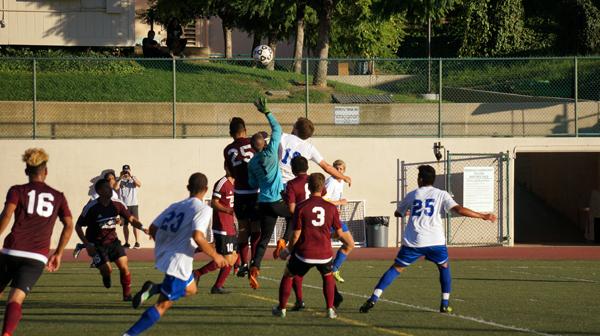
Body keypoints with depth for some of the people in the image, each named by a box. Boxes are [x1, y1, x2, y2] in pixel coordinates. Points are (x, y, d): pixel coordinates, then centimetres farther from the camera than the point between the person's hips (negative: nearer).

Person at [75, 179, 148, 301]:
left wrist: (142, 227, -15)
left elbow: (131, 218, 5)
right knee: (107, 270, -16)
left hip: (112, 241, 4)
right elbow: (78, 227, -9)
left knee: (124, 267, -9)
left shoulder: (117, 205, -6)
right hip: (96, 244, -4)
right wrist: (87, 244, -17)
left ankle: (127, 295, 7)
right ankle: (106, 277, 23)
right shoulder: (91, 207, -17)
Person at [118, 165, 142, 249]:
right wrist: (120, 178, -12)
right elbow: (116, 187, -10)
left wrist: (131, 176, -17)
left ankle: (137, 242, -2)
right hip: (123, 205, 1)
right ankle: (126, 243, 9)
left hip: (133, 205, -1)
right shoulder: (120, 180, 8)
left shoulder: (133, 179, 8)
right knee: (125, 225, 3)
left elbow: (139, 184, -12)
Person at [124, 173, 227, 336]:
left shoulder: (175, 206, 12)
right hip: (179, 263, -8)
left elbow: (153, 229, 12)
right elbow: (197, 237, -23)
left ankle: (153, 289, 5)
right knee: (163, 305, -3)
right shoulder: (203, 209, -9)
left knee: (191, 289, 28)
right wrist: (215, 255, -11)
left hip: (164, 255, 8)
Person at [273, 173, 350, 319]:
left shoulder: (301, 207, -8)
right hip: (324, 252, 2)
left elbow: (296, 235, -7)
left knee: (288, 275, 21)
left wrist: (288, 251, 9)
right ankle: (330, 309, 17)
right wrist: (347, 242, 30)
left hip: (304, 253, -2)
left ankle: (281, 308, 24)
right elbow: (339, 233, 7)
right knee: (328, 276, 28)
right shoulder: (331, 208, -1)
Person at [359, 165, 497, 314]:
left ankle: (373, 299, -5)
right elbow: (459, 210, -6)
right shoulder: (441, 195, 7)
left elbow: (398, 213, 30)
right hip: (435, 241, -1)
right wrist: (482, 216, -2)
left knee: (396, 268, 7)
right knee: (444, 267, 23)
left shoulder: (412, 195, 15)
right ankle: (445, 303, 15)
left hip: (413, 242, 1)